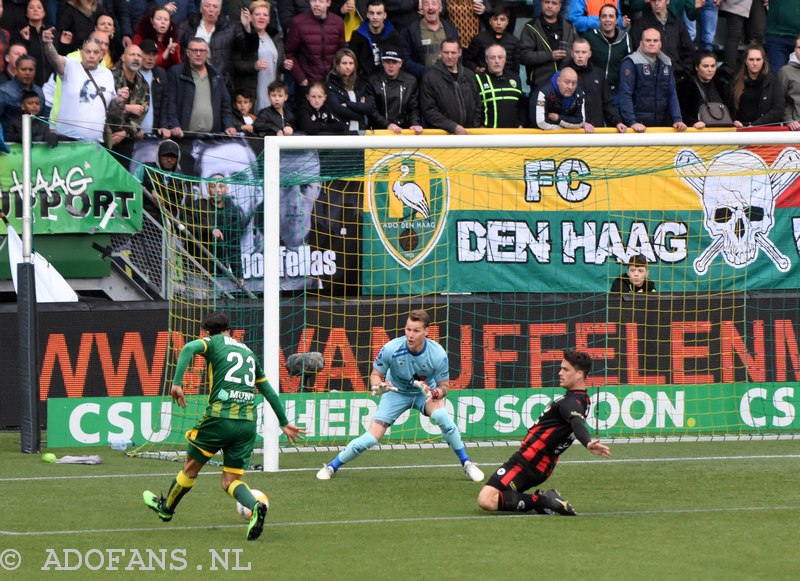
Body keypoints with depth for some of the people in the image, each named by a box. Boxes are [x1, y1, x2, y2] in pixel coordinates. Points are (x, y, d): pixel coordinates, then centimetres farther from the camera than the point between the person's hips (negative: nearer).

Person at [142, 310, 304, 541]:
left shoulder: (214, 342, 7)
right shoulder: (249, 353, 23)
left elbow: (189, 348, -16)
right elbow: (268, 390, 30)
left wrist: (177, 383, -22)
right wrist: (284, 422, 38)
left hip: (220, 416, -4)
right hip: (248, 420, 5)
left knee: (190, 467, 17)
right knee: (231, 481, 6)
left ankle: (166, 507, 37)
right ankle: (256, 507, -23)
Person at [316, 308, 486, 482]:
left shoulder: (438, 354, -27)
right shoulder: (391, 349, -28)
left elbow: (444, 386, -14)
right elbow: (375, 374, -12)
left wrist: (434, 393, -37)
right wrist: (377, 386, -36)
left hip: (426, 390, 0)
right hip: (396, 392, 0)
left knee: (442, 417, -32)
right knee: (371, 438, -12)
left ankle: (466, 464, -15)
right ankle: (332, 467, 9)